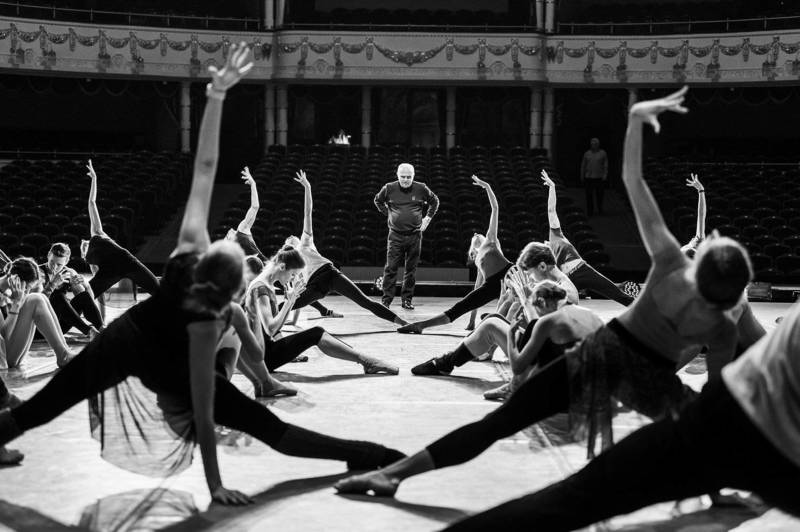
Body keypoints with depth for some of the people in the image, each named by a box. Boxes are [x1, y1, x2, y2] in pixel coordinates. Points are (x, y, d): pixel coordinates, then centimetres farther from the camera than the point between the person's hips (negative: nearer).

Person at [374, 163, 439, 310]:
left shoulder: (421, 189, 0)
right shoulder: (389, 188, -1)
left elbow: (434, 201, 18)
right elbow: (378, 200, 18)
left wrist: (428, 217, 9)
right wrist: (388, 214, 9)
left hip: (415, 235, 1)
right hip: (395, 235, -1)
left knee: (411, 269, 6)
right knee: (390, 268, -5)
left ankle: (407, 299, 15)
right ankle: (386, 299, 0)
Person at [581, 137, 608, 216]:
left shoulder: (603, 153, 5)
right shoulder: (587, 154, 9)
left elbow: (606, 165, 4)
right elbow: (583, 165, 13)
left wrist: (605, 175, -6)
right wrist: (582, 176, 10)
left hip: (599, 177, -1)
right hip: (589, 177, 1)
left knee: (599, 195, 0)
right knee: (589, 195, -1)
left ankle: (600, 211, 12)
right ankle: (590, 212, 5)